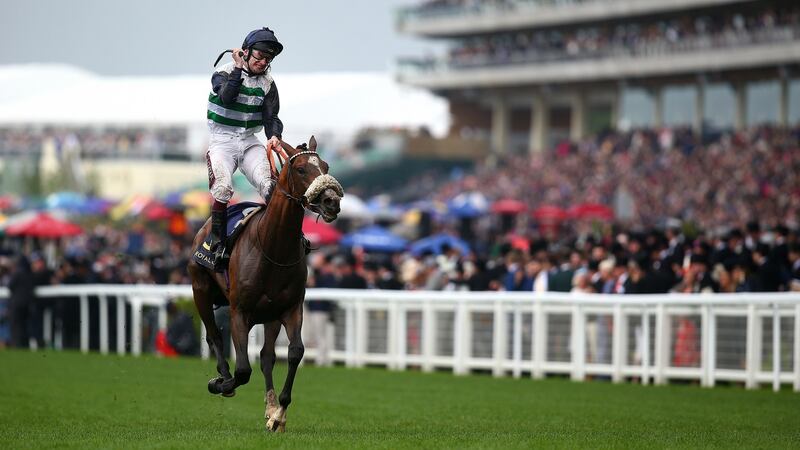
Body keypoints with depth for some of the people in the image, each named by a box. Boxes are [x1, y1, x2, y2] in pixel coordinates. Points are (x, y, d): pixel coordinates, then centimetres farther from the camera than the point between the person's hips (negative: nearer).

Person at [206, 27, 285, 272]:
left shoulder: (267, 83, 7)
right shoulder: (224, 73, -3)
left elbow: (271, 116, -1)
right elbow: (227, 97, -24)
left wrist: (274, 135, -22)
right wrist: (238, 68, -16)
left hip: (250, 141, 4)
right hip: (222, 140, -4)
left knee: (270, 185, -20)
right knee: (222, 188, -26)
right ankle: (218, 245, -20)